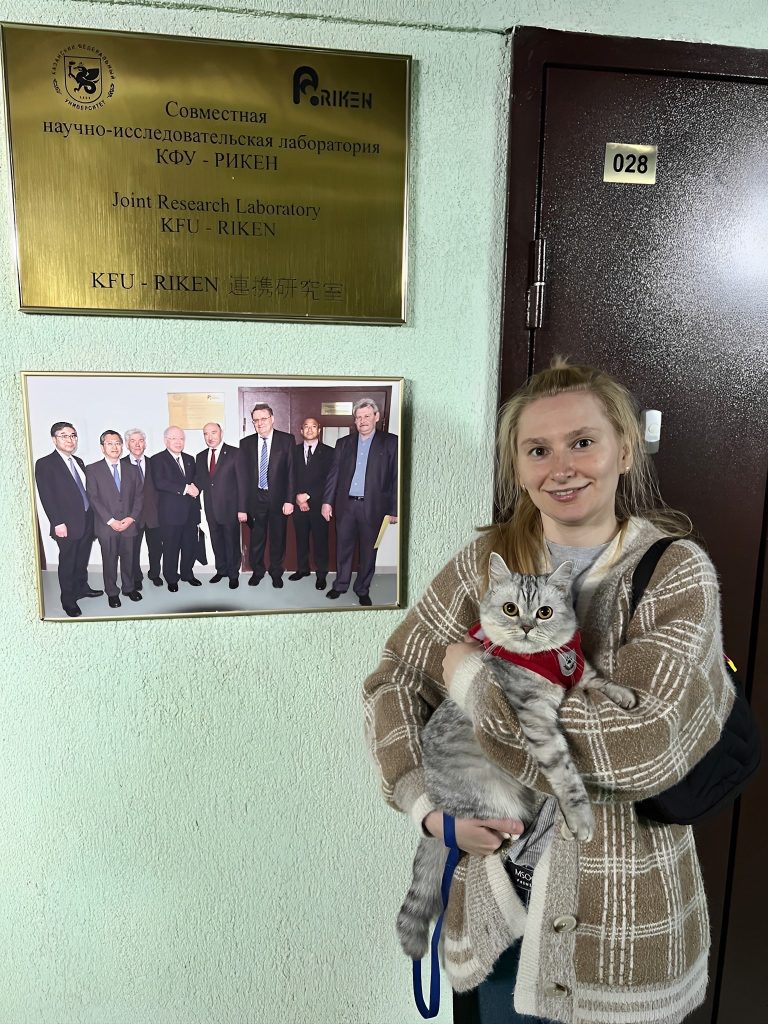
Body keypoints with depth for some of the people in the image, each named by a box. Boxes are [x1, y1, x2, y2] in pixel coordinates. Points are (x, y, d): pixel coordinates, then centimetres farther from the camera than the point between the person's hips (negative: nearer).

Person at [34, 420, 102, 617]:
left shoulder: (78, 461, 12)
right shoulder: (45, 464, -10)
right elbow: (46, 497, -14)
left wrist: (92, 516, 10)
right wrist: (58, 523, -19)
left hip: (87, 521, 6)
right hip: (67, 525, -6)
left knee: (82, 559, 19)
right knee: (67, 563, 5)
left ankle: (82, 587, 36)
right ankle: (68, 600, 17)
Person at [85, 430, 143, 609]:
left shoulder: (131, 470, 10)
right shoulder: (93, 470, -1)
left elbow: (139, 495, 7)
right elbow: (93, 498, -7)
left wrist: (131, 518, -7)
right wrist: (111, 521, -13)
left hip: (129, 525, 3)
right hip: (107, 527, -3)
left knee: (129, 558, 11)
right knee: (109, 560, 5)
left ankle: (129, 588, 28)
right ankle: (112, 593, 19)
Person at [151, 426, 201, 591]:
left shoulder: (189, 459, 17)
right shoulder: (158, 459, -4)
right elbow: (159, 483, -18)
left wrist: (195, 488, 1)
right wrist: (184, 488, -21)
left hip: (190, 511, 5)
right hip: (170, 513, -5)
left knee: (190, 545, 11)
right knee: (171, 547, 3)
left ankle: (187, 573, 30)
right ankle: (171, 579, 18)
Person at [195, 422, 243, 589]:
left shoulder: (235, 453, -7)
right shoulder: (200, 457, 10)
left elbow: (242, 482, -10)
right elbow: (199, 482, 14)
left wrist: (242, 509, -14)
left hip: (230, 507, -5)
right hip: (211, 508, 5)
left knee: (232, 541, 5)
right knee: (216, 541, 15)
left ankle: (233, 574, 20)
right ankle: (221, 570, 32)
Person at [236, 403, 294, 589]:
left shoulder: (287, 440, -3)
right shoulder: (246, 443, 2)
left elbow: (292, 471, -5)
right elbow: (242, 476, 0)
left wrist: (289, 500, -12)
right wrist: (242, 507, -4)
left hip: (278, 498, -1)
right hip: (255, 498, 1)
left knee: (278, 538, 11)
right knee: (256, 539, 11)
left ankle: (276, 573, 30)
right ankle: (257, 571, 31)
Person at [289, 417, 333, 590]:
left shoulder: (328, 452, 0)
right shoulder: (294, 451, 9)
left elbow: (329, 480, -6)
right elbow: (291, 478, 6)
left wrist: (307, 496, -11)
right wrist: (298, 497, -9)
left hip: (318, 504, -2)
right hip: (298, 503, 2)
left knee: (320, 540, 3)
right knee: (301, 538, 10)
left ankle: (321, 574, 13)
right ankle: (302, 568, 25)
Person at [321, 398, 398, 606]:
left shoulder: (390, 442, 0)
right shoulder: (343, 443, 10)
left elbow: (396, 477, -3)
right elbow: (333, 474, 10)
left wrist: (394, 509, -7)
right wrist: (327, 501, 3)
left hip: (373, 507, -2)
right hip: (345, 505, 3)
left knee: (368, 550, 7)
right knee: (343, 548, 11)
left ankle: (363, 590, 22)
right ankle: (340, 585, 27)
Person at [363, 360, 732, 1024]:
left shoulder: (678, 571, -14)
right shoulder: (488, 562, -6)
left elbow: (645, 746, -27)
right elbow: (393, 681, 0)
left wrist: (472, 674, -21)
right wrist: (428, 807, -12)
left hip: (621, 917, -2)